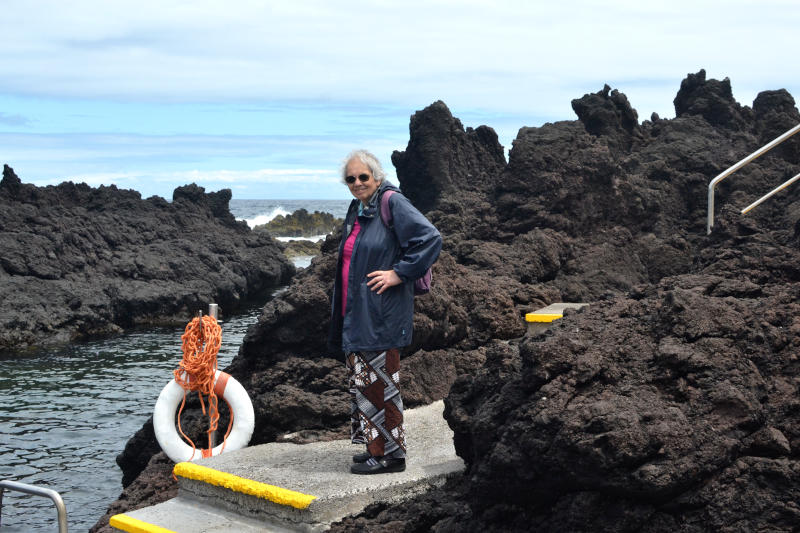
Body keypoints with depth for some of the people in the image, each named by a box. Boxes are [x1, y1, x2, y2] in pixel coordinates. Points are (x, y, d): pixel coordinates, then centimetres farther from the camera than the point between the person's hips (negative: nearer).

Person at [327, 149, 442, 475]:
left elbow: (431, 239, -19)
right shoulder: (356, 211, 16)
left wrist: (399, 274, -18)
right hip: (356, 314, 9)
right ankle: (376, 447, 24)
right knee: (362, 380, 13)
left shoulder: (392, 203, -10)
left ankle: (389, 453, 5)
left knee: (378, 381, -5)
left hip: (381, 317, -9)